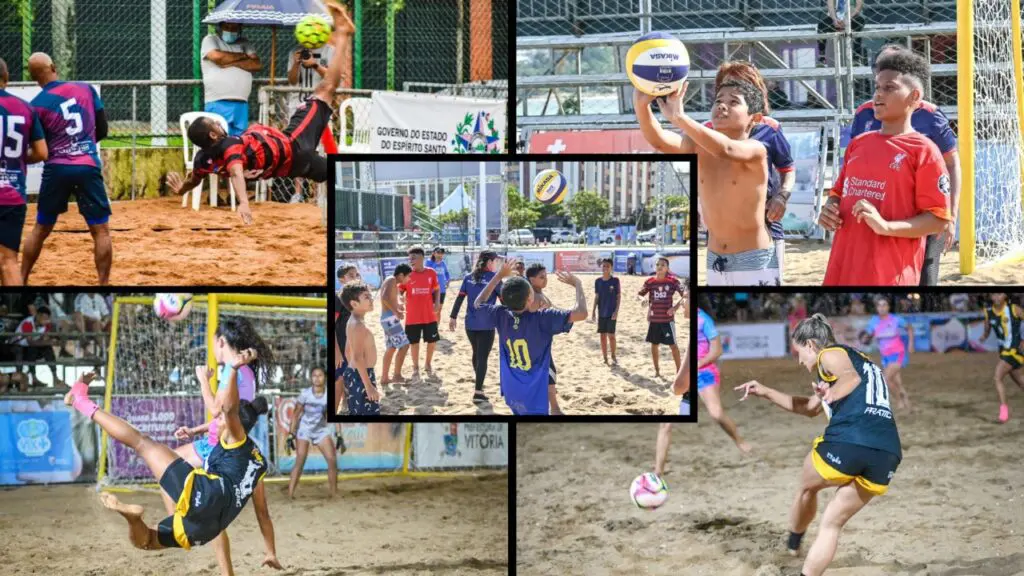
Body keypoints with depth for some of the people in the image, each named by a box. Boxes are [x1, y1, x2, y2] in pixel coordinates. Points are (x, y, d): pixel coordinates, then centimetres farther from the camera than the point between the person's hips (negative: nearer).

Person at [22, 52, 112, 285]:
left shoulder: (37, 105, -3)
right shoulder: (86, 89, 2)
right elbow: (102, 130, 8)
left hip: (56, 170, 1)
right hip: (88, 168, 0)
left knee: (40, 229, 16)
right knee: (101, 231, 2)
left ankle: (22, 281, 21)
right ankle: (104, 283, -5)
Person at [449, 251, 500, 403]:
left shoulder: (469, 278, 8)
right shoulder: (494, 277, -6)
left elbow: (459, 299, 6)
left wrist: (453, 317, 12)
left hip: (470, 324, 5)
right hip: (486, 325, -5)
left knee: (476, 353, 23)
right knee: (483, 357, -3)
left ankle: (478, 383, 38)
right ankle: (478, 391, -9)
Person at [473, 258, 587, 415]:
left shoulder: (501, 316, -5)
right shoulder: (543, 319, -21)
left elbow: (478, 303, 17)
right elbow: (581, 313, -25)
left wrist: (500, 276, 18)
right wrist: (577, 284, -9)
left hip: (511, 394, 7)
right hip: (534, 399, -7)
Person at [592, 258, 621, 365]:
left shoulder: (615, 281, -5)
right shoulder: (598, 281, 5)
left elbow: (619, 297, -4)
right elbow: (596, 297, 10)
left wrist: (616, 311, -11)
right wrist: (594, 310, 4)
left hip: (611, 313, -4)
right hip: (601, 312, 4)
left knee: (611, 335, -5)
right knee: (603, 335, 6)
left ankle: (613, 357, 9)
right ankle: (605, 358, 13)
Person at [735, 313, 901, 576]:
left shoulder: (831, 354, 10)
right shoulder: (859, 360, 37)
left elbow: (851, 378, -15)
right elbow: (810, 408, 48)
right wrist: (766, 393, 48)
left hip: (847, 443, -6)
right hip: (887, 455, 7)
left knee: (807, 486, 26)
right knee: (832, 524, 17)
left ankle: (793, 544, 44)